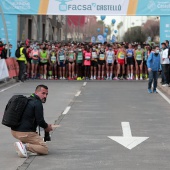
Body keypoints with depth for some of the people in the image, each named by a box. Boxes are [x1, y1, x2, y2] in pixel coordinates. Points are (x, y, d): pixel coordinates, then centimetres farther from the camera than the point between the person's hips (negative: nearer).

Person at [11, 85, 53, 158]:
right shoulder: (37, 103, -11)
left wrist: (45, 125, 20)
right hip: (25, 133, -9)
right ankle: (25, 146, -20)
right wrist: (47, 127, 7)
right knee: (45, 149, -2)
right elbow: (40, 122, -14)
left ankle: (22, 142, 12)